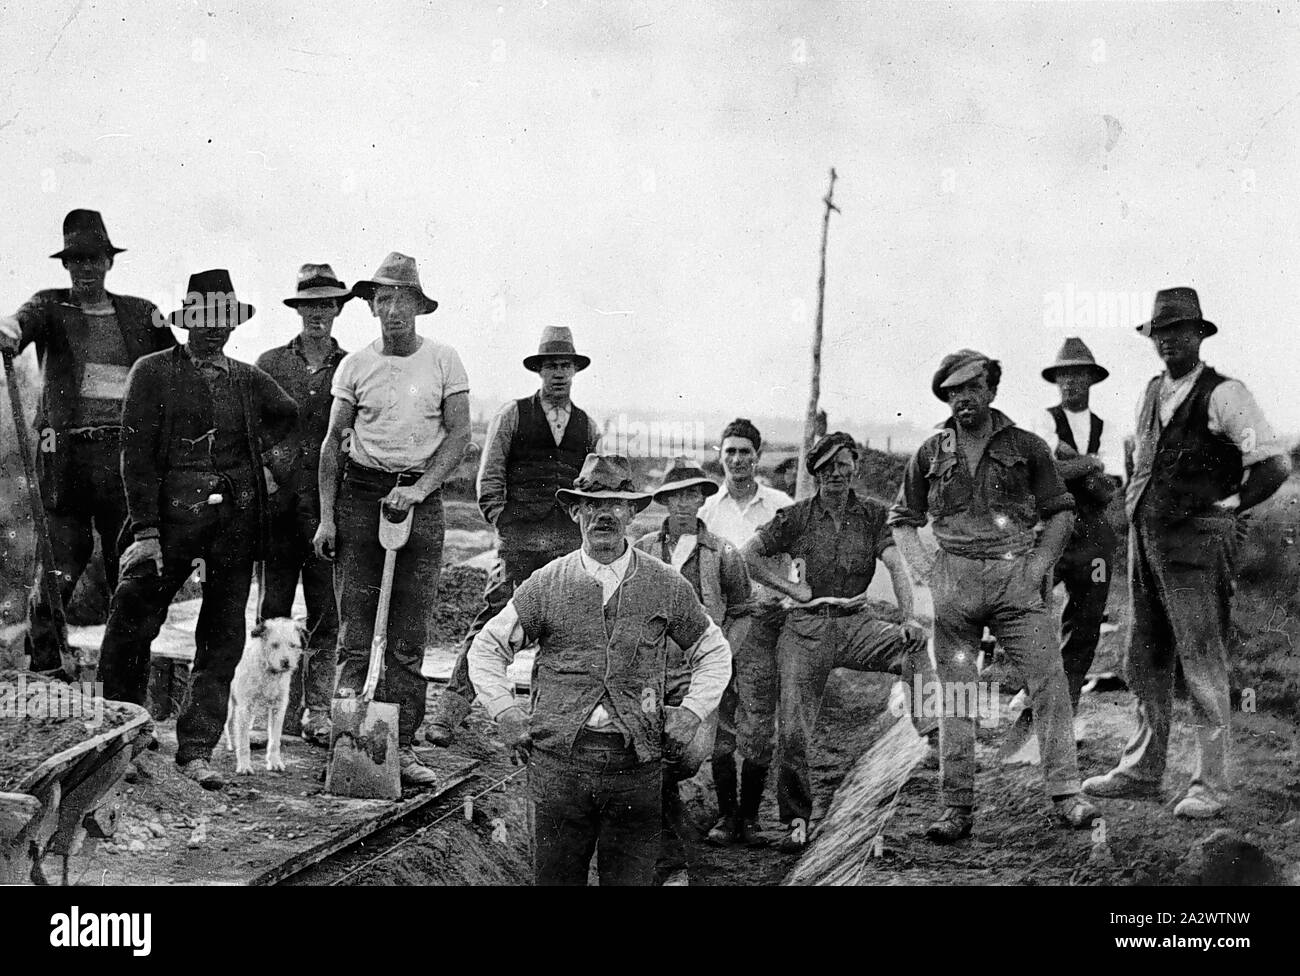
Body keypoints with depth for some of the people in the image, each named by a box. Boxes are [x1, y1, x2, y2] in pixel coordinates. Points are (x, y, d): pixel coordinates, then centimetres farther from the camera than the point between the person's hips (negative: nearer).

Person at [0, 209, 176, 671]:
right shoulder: (51, 307, 8)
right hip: (65, 454, -2)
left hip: (126, 454, 2)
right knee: (61, 560, -3)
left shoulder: (141, 315, 14)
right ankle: (44, 660, 9)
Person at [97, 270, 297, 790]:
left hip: (238, 520, 4)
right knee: (132, 622, -6)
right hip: (174, 514, -3)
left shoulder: (249, 380, 13)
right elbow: (136, 454, -4)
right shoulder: (153, 372, 2)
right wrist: (145, 529, -13)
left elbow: (288, 415, 35)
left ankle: (196, 749, 9)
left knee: (223, 640, 3)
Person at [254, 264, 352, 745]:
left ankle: (317, 710, 5)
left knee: (326, 612, -1)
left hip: (328, 503, -1)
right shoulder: (270, 363, 11)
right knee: (273, 609, 2)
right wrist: (260, 467, -4)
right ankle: (281, 710, 9)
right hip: (278, 501, 1)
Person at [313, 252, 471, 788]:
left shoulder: (443, 361, 3)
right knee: (355, 631, -3)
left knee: (410, 638, 2)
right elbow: (333, 441, 7)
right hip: (360, 492, 0)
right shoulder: (355, 364, 5)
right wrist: (327, 516, -1)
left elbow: (459, 435, 0)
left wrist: (418, 488, -12)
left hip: (421, 498, 0)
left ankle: (400, 746, 6)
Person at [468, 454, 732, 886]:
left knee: (631, 876, 5)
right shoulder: (546, 584, 4)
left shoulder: (667, 586, 6)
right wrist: (506, 713, 1)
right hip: (559, 757, 0)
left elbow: (714, 652, 18)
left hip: (637, 764, 0)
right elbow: (486, 648, 12)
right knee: (555, 875, 5)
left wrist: (692, 712, 5)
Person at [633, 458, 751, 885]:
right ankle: (674, 864, 11)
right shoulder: (642, 550, 6)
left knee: (695, 751, -21)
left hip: (699, 669, -1)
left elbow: (740, 613, 12)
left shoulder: (723, 554, 4)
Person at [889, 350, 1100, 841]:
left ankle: (1065, 796, -4)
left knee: (1048, 681, -8)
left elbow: (1061, 512, 11)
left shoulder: (1026, 447, 7)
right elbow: (902, 519, 17)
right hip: (954, 581, 1)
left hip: (1016, 577, -1)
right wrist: (925, 568, 3)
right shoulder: (930, 455, 10)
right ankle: (956, 808, 7)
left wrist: (1039, 564, -1)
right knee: (955, 693, 2)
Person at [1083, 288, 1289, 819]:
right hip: (1144, 538, 8)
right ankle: (1141, 771, 23)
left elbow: (1275, 463, -12)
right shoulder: (1152, 392, 14)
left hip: (1196, 542, -7)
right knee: (1144, 661, 13)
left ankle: (1211, 784, 3)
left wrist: (1228, 505, -6)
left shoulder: (1223, 395, -9)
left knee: (1203, 665, -3)